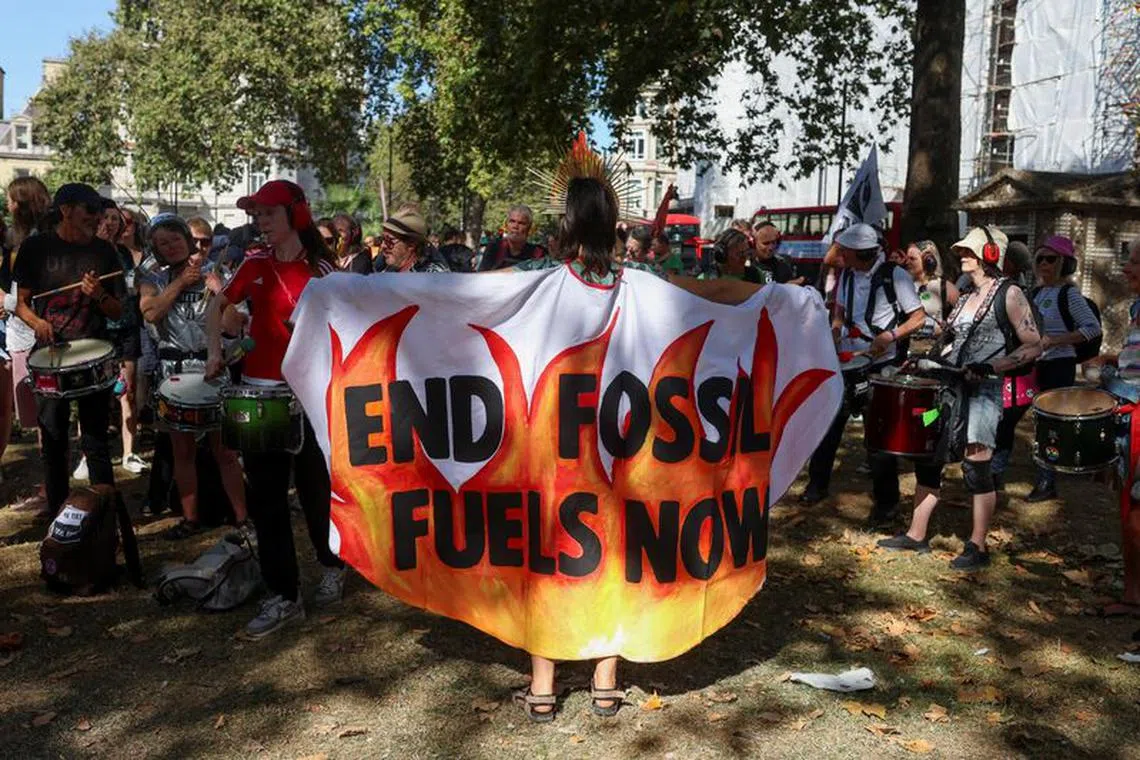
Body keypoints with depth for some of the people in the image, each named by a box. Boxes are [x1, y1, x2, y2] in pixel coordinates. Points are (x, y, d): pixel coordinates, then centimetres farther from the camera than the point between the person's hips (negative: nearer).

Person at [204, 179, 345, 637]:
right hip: (258, 390, 4)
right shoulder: (255, 264, 6)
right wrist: (215, 351, 2)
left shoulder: (322, 269, -5)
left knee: (314, 488, 7)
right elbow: (216, 307, 16)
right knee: (265, 496, 5)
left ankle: (332, 564, 35)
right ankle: (283, 597, 14)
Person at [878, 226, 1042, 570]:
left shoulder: (1009, 294, -4)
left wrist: (991, 367, -19)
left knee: (976, 467, -5)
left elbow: (1033, 347, -9)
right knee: (927, 458, 6)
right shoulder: (966, 298, 18)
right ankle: (916, 535, 16)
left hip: (983, 391, -7)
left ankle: (977, 547, 6)